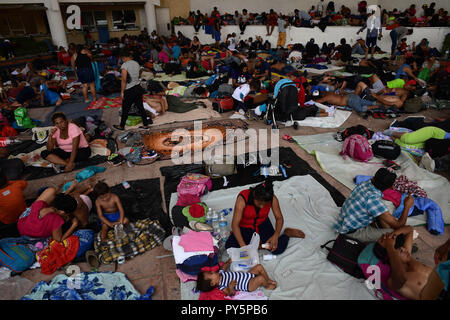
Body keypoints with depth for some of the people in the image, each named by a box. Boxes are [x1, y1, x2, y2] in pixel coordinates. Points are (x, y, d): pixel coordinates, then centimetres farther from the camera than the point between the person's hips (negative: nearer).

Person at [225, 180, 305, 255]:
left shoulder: (272, 199, -21)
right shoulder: (242, 199, -31)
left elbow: (279, 218, -10)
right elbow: (235, 224, -33)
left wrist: (275, 236, -27)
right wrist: (243, 246, -41)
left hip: (263, 224, 1)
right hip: (245, 227, 0)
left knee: (278, 249, -21)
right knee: (229, 247, -25)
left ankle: (287, 233, 11)